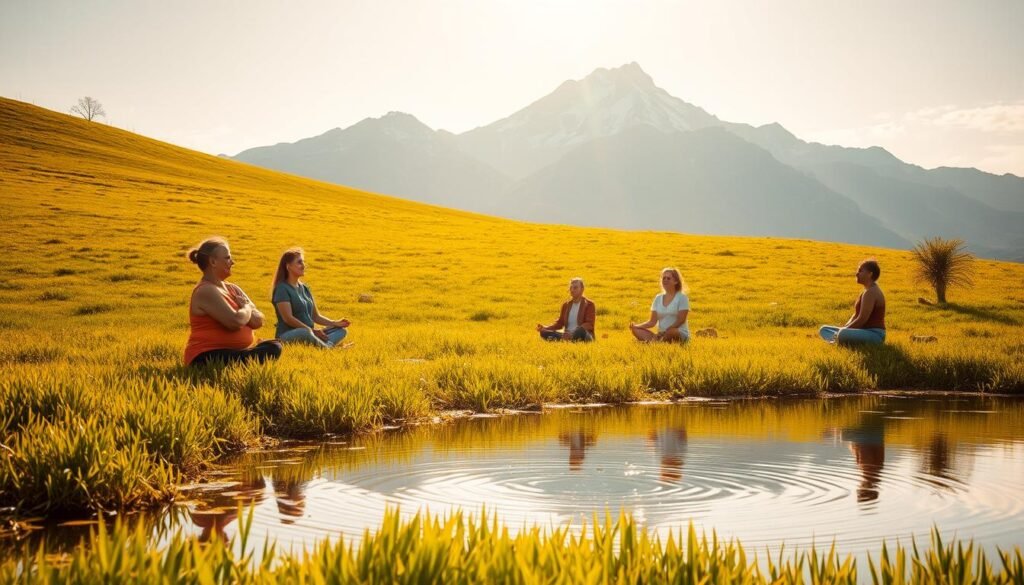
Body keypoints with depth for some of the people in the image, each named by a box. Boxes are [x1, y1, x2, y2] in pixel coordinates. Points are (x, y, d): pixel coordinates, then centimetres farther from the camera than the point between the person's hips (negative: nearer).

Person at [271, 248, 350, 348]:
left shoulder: (305, 288, 18)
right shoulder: (282, 289, -7)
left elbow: (316, 316, 18)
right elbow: (288, 318, -17)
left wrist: (334, 323, 1)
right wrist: (313, 331, -22)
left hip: (310, 332, 9)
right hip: (287, 336, -9)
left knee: (342, 330, -6)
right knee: (305, 333, -41)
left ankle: (324, 345, -35)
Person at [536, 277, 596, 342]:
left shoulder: (589, 304, 0)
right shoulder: (566, 305, 16)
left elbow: (589, 324, -12)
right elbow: (560, 323, 13)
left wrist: (572, 333, -28)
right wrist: (545, 328, -7)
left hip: (585, 336, -5)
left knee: (580, 330, -41)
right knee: (544, 332, -19)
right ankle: (565, 339, -40)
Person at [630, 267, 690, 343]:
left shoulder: (682, 297, -2)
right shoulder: (658, 298, 12)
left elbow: (681, 320, -12)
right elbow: (652, 321, 8)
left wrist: (665, 332, -22)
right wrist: (636, 326, -10)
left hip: (680, 335, -5)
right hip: (661, 335, 5)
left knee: (671, 331, -41)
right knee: (635, 329, -16)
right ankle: (654, 341, -40)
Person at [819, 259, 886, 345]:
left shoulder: (870, 292, -16)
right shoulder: (866, 291, 17)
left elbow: (861, 319, -21)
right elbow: (856, 315, 17)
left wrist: (843, 330, -14)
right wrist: (844, 328, 2)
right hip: (864, 331, 11)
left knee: (842, 334, -42)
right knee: (823, 329, 11)